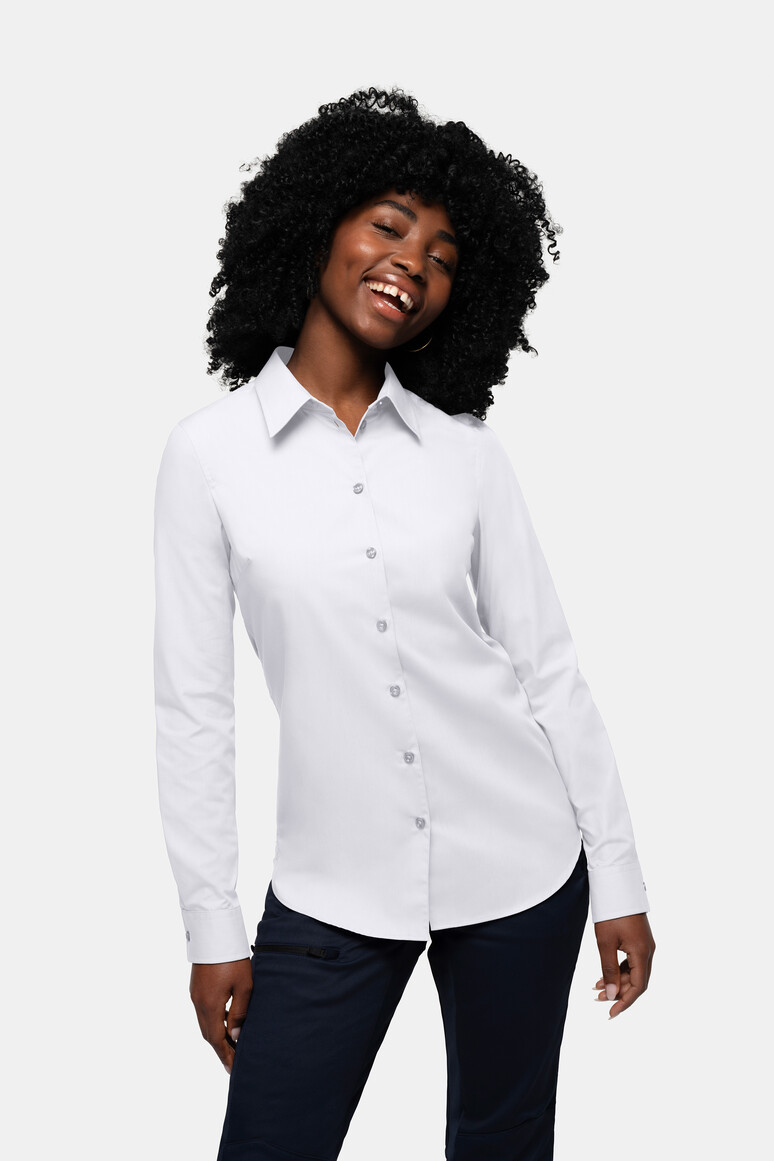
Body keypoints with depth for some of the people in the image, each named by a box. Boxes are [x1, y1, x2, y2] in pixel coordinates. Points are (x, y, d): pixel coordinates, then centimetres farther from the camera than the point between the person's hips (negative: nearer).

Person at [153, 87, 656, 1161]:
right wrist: (212, 928, -2)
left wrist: (619, 877, 3)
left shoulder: (464, 449, 1)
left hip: (518, 867, 2)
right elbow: (192, 705, -3)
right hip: (334, 889, -1)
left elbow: (547, 665, 4)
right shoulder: (211, 450, -4)